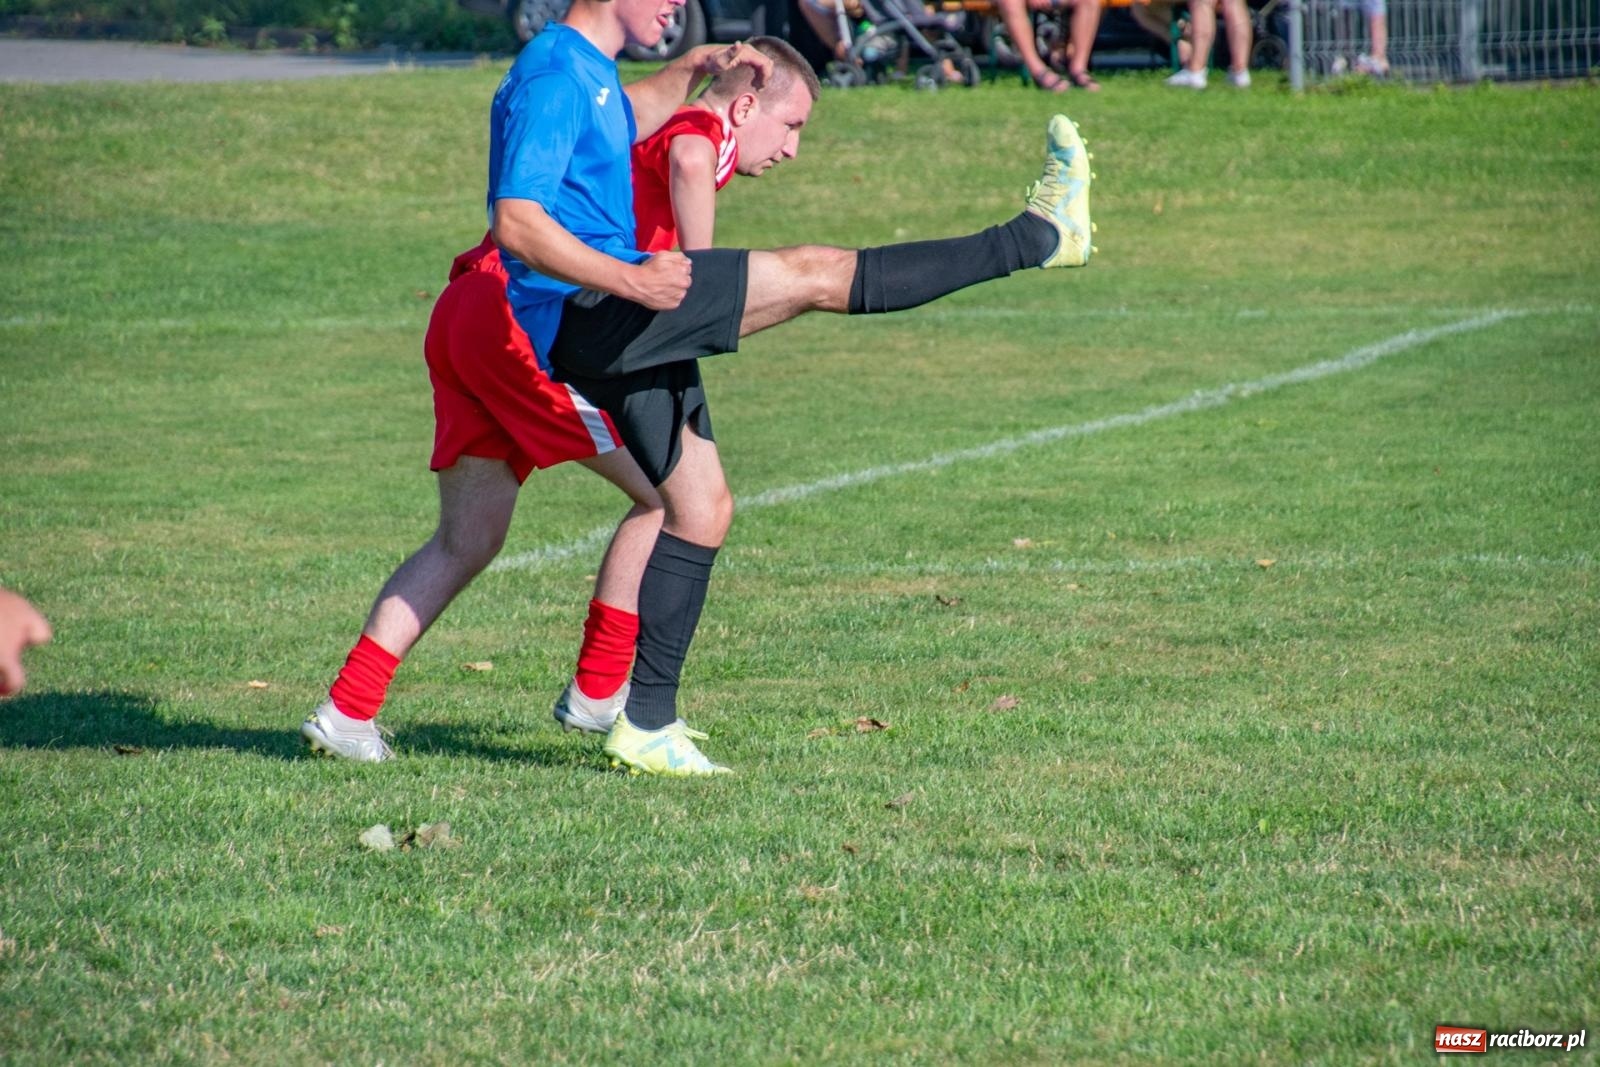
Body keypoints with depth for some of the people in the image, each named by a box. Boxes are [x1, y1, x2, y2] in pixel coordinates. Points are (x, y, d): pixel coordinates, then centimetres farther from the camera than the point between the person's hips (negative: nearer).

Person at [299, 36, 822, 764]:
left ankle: (346, 712, 11)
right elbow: (689, 165, -25)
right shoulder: (702, 129, 0)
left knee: (467, 541, 15)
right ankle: (598, 696, 4)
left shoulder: (640, 132, 27)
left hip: (462, 313, 9)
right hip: (529, 323, -9)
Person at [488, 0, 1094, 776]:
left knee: (702, 509, 11)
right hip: (580, 316, -11)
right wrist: (629, 280, -30)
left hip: (619, 332, 11)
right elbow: (516, 223, -22)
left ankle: (647, 725, 13)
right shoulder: (552, 74, -14)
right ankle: (1040, 235, -11)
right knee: (815, 274, -13)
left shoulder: (589, 71, 17)